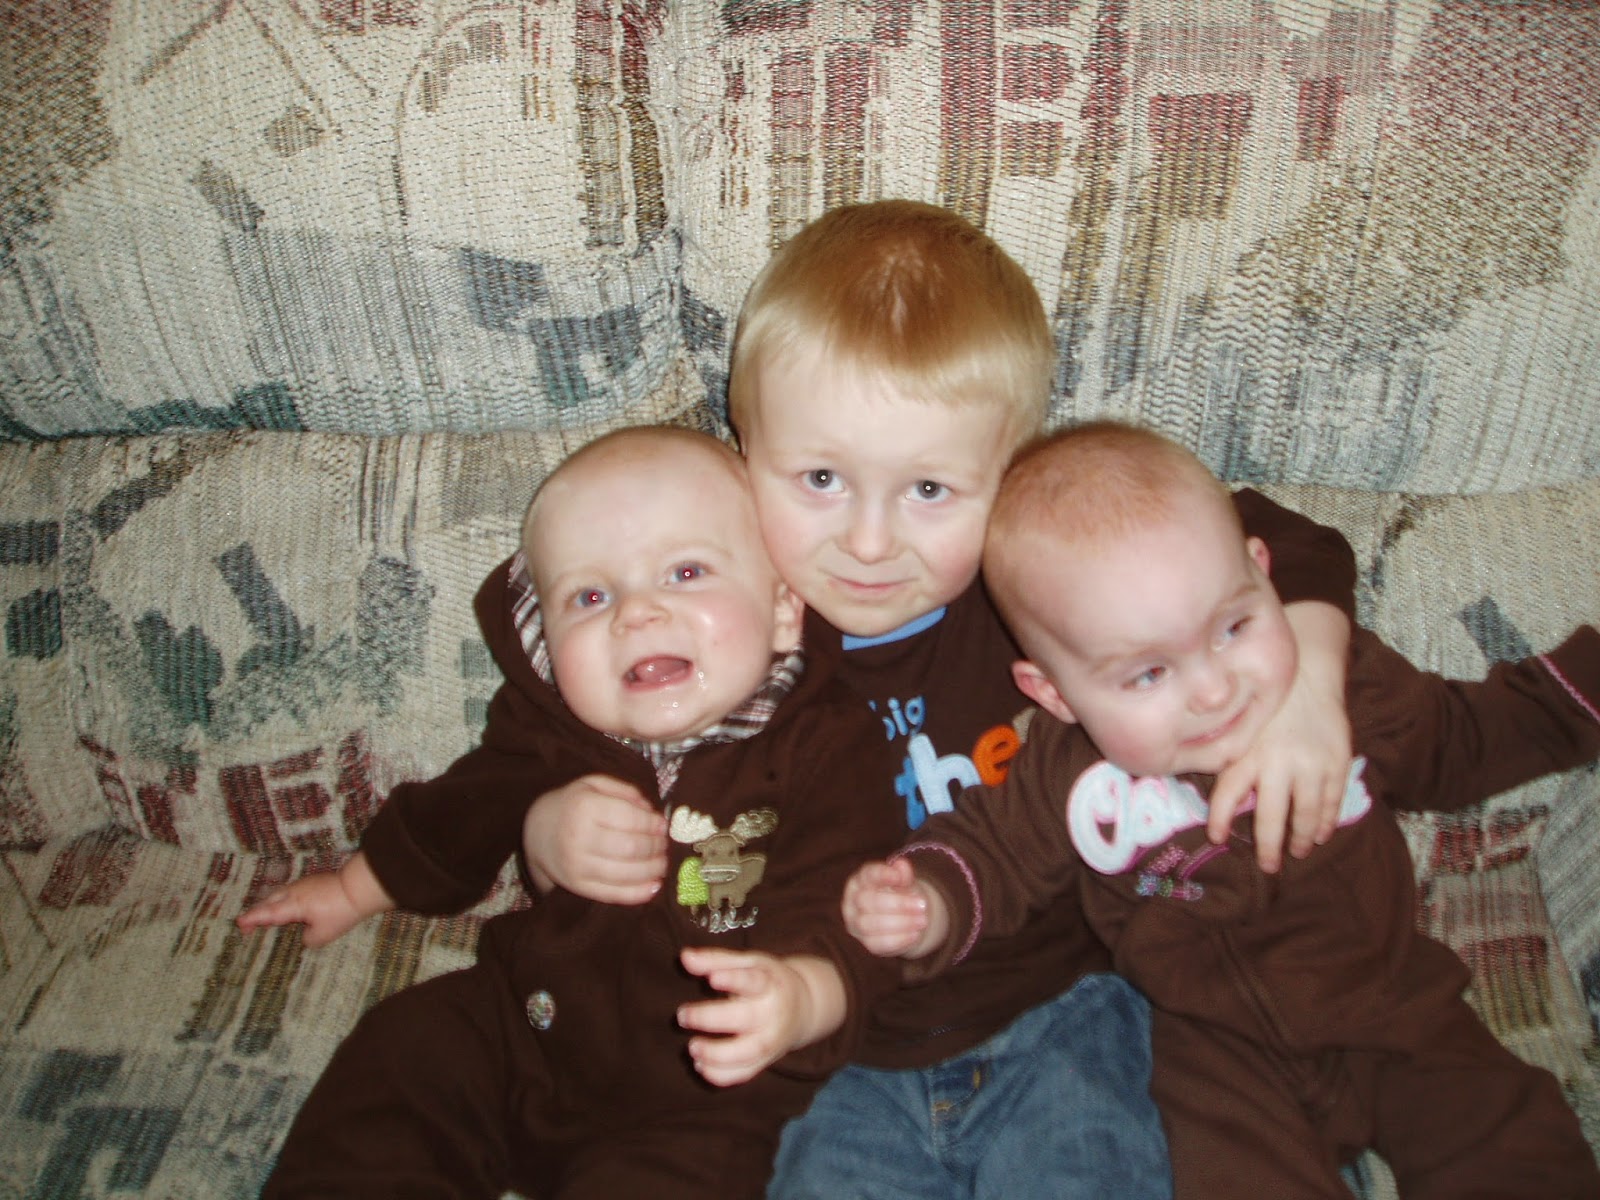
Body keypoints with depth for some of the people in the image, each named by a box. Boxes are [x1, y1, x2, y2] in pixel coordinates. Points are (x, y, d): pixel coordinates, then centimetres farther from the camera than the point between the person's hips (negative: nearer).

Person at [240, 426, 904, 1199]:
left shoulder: (824, 749, -17)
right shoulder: (549, 729, -2)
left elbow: (847, 912, -25)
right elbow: (465, 810, 17)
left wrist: (800, 994, -47)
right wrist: (358, 888, 29)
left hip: (699, 1105, -5)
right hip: (520, 1030, 5)